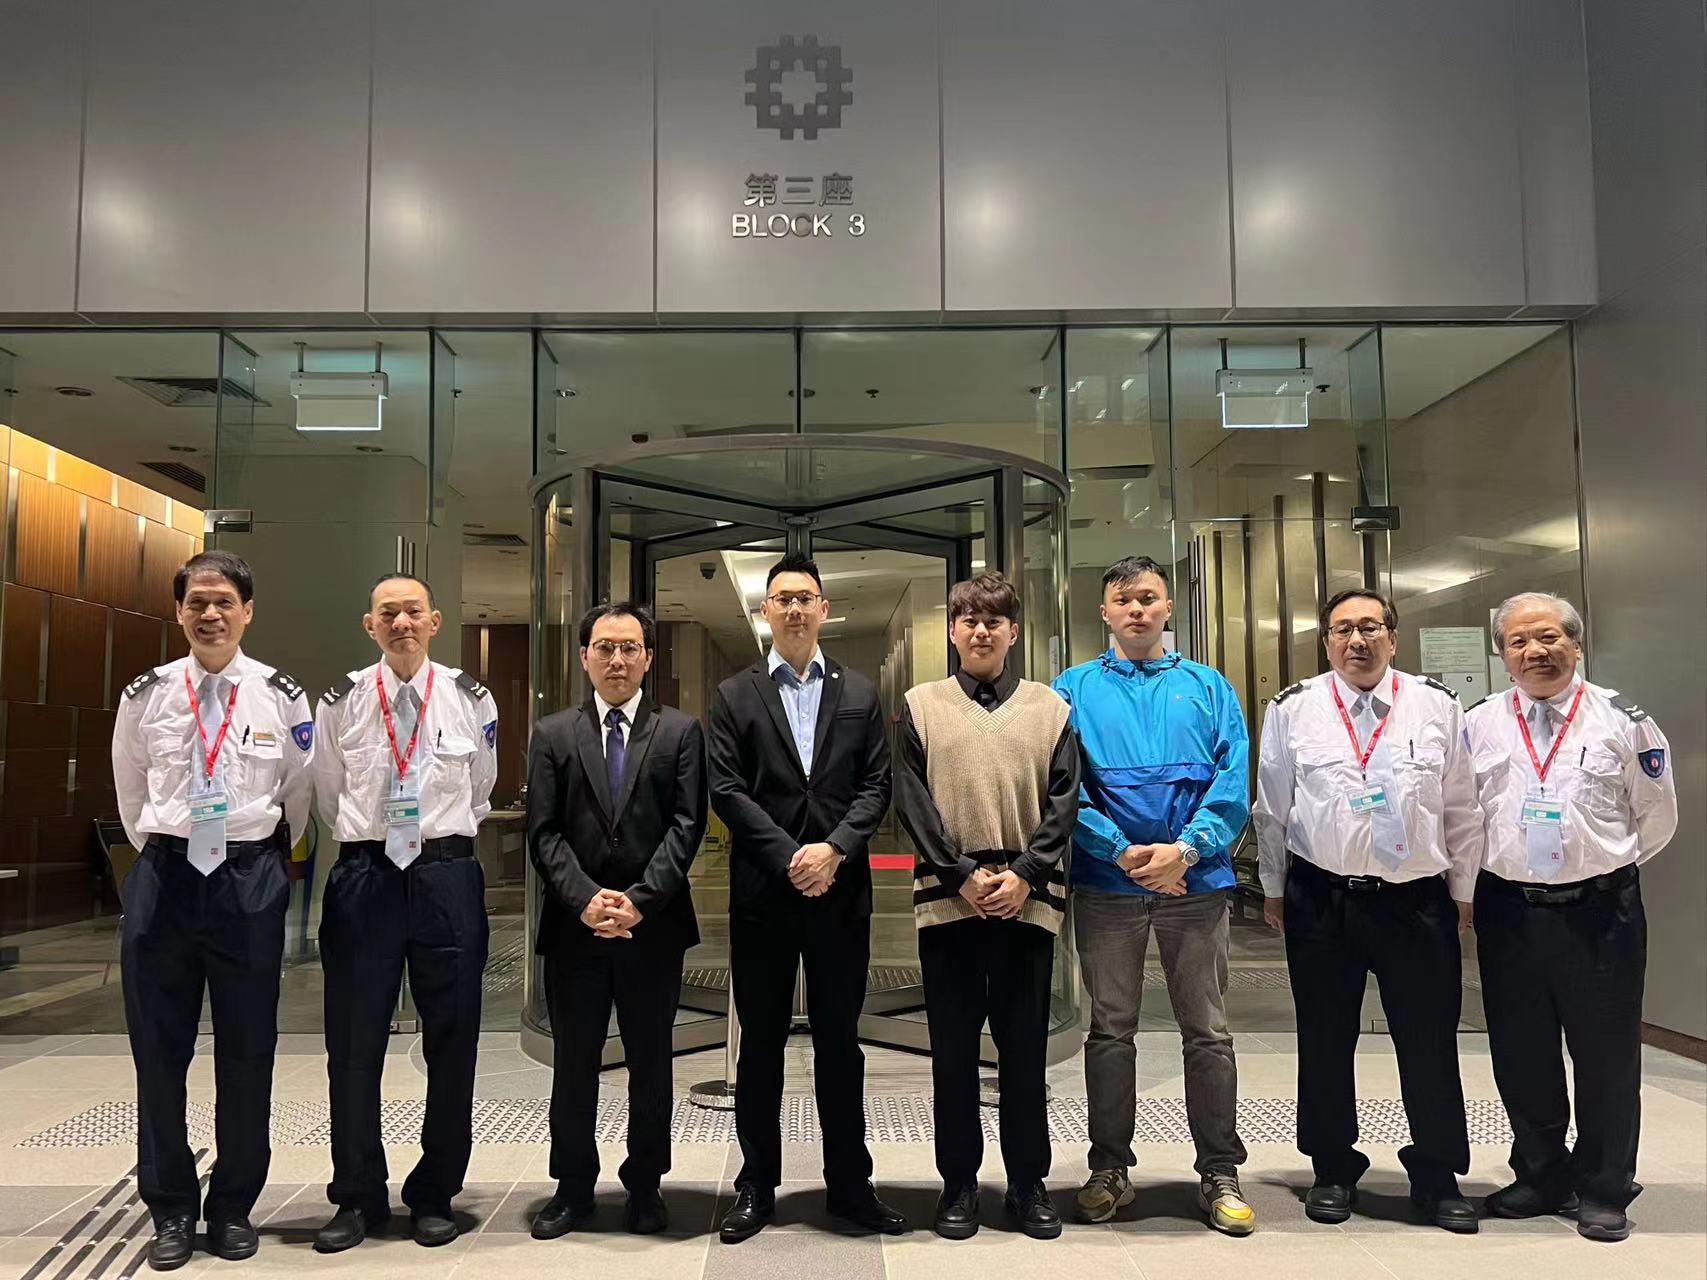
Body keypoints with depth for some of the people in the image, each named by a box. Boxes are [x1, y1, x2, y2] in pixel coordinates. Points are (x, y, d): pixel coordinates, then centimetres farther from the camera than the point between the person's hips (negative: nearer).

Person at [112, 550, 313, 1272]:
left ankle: (234, 1207, 23)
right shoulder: (145, 696, 3)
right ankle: (171, 1210, 23)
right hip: (164, 877, 1)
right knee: (160, 1050, 7)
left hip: (250, 879, -1)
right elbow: (131, 794, 16)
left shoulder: (282, 696, -1)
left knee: (248, 1051, 7)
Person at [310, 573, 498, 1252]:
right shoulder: (342, 701, 2)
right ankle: (357, 1197, 22)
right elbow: (329, 795, 15)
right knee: (354, 1043, 6)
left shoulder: (471, 699, 1)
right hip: (363, 877, 0)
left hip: (447, 875, 0)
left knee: (451, 1041, 6)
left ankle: (435, 1195, 21)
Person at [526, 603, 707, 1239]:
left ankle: (644, 1185, 24)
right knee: (573, 1063, 10)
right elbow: (544, 832, 0)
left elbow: (687, 826, -4)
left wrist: (639, 899, -14)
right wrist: (585, 899, -13)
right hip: (573, 924, 1)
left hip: (654, 924, -1)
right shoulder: (552, 734, 7)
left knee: (651, 1061, 10)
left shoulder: (681, 731, 3)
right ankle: (573, 1187, 24)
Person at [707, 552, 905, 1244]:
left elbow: (876, 785, 3)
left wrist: (835, 848, -12)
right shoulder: (734, 695, 4)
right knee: (761, 1043, 8)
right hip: (762, 891, -1)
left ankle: (850, 1184, 21)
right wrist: (790, 859, -12)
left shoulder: (860, 693, 9)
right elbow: (727, 791, -4)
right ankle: (757, 1186, 20)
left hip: (841, 889, 1)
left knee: (840, 1042, 9)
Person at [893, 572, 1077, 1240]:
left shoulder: (1049, 708, 8)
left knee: (1024, 1048, 8)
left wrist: (1024, 875, -9)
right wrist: (963, 876, -10)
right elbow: (912, 803, -1)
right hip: (948, 900, 0)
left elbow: (1063, 802, 3)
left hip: (1029, 900, 1)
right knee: (953, 1049, 7)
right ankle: (959, 1183, 20)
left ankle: (1028, 1183, 22)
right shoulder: (921, 706, 6)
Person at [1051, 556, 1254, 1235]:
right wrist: (1121, 852, -14)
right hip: (1106, 882, 0)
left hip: (1196, 879, 1)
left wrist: (1185, 848, -15)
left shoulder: (1207, 686, 8)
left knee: (1208, 1032, 7)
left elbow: (1233, 781, -1)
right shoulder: (1075, 689, 6)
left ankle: (1220, 1173, 20)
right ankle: (1110, 1168, 22)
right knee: (1110, 1030, 9)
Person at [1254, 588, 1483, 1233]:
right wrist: (1274, 888, 8)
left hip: (1419, 901, 1)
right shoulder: (1293, 709, 0)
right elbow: (1272, 809, 6)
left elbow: (1461, 809, 8)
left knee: (1431, 1044, 7)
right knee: (1325, 1043, 10)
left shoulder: (1438, 706, 3)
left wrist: (1463, 893, 10)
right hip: (1321, 901, 0)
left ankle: (1437, 1178, 25)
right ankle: (1333, 1169, 26)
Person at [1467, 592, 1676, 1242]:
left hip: (1600, 912, -2)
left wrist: (1607, 868, 10)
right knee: (1520, 1057, 12)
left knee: (1607, 1058, 8)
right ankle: (1541, 1177, 30)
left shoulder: (1621, 719, -2)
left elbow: (1656, 816, 7)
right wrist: (1491, 872, 8)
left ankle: (1603, 1193, 25)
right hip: (1508, 913, 2)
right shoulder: (1478, 724, 2)